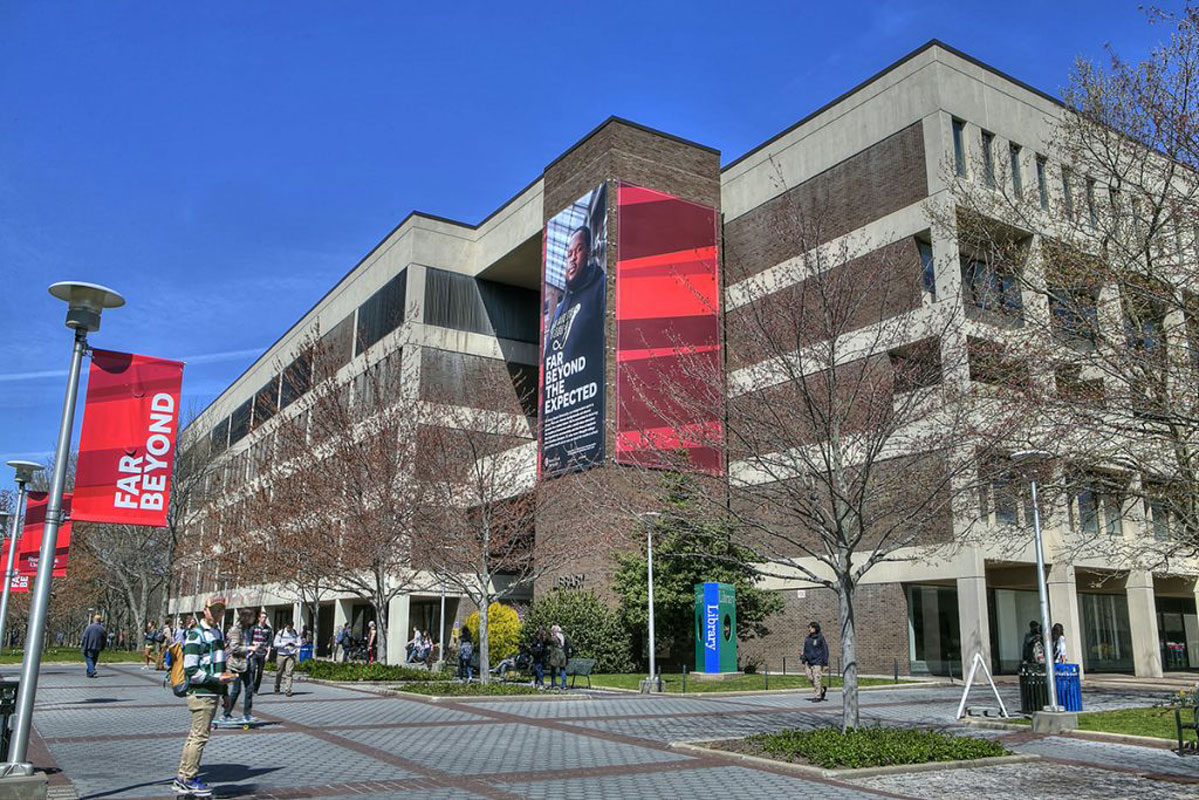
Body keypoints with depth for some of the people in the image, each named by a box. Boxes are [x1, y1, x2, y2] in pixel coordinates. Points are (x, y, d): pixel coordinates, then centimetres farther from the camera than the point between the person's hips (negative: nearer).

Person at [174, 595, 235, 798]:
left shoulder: (217, 633, 16)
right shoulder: (195, 636, -13)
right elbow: (191, 671, -18)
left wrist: (224, 690, 25)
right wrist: (217, 678, -19)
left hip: (213, 693, 9)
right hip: (201, 693, -9)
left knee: (195, 735, 14)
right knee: (200, 736, -5)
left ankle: (182, 778, 23)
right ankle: (188, 780, 5)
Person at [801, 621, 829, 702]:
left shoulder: (820, 638, -7)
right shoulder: (807, 639, 9)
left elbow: (825, 651, -6)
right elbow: (805, 650, 16)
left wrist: (825, 663, -9)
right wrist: (803, 661, 12)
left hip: (817, 662, -6)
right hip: (809, 662, 6)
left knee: (816, 679, -6)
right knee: (810, 678, 8)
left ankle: (817, 697, 4)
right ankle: (823, 689, 30)